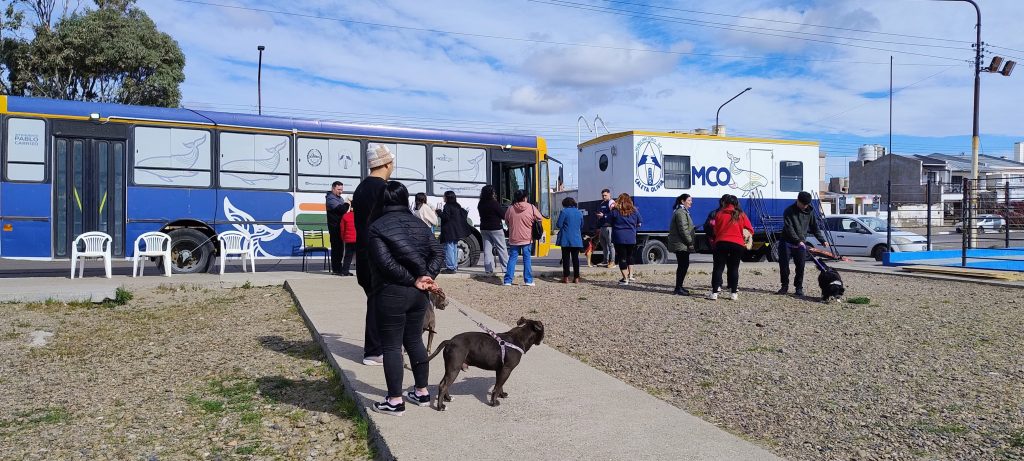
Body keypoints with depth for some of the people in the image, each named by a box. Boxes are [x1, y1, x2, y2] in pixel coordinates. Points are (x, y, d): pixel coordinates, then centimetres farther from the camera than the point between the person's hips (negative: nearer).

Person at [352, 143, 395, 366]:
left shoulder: (360, 188, 12)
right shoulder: (384, 188, -16)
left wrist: (364, 247, 18)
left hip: (363, 253, 9)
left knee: (374, 299, 18)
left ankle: (374, 342, 28)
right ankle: (374, 352, 7)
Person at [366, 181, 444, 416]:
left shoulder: (377, 227, -9)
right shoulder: (418, 223, 9)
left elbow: (386, 263, -18)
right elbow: (437, 253, 3)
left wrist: (414, 280, -12)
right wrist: (426, 277, -7)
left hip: (391, 294, -6)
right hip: (418, 294, 6)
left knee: (391, 347, 3)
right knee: (415, 341, 18)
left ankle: (395, 401, 9)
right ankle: (421, 392, 26)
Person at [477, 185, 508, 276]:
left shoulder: (480, 204, 3)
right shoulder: (494, 203, -15)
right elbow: (503, 215, -11)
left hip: (484, 229, 5)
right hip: (495, 228, -5)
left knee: (487, 249, 6)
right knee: (501, 248, 5)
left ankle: (488, 269, 3)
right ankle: (508, 267, 11)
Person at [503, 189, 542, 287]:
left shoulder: (510, 209, -2)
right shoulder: (531, 208, -7)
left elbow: (506, 222, 11)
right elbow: (540, 218, 3)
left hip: (513, 239, 1)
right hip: (527, 238, -1)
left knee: (512, 259, 7)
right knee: (527, 259, 7)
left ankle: (508, 280, 5)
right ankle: (528, 280, 9)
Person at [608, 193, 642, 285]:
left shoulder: (615, 210, -8)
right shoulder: (634, 211, 1)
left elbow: (609, 221, 3)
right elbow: (640, 223, 10)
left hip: (619, 238, -3)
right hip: (631, 238, 3)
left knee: (622, 258, 2)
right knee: (630, 256, 21)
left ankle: (625, 279, 2)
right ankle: (630, 275, 23)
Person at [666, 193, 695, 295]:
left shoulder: (684, 212, 20)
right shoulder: (680, 213, -15)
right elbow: (683, 230, -20)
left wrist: (692, 239, 17)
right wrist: (690, 242, -17)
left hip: (683, 245, 11)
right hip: (681, 244, -11)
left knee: (683, 265, 12)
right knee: (683, 265, -8)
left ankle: (679, 287, 19)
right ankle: (678, 288, -4)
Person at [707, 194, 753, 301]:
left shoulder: (720, 214, 3)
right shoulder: (741, 215, 4)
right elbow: (750, 230, 4)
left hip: (721, 243, -1)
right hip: (738, 244, 1)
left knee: (718, 268, 3)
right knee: (734, 269, 9)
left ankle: (714, 292, -1)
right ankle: (733, 293, 8)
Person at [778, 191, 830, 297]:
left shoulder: (809, 212, 6)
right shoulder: (789, 211, -10)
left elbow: (814, 227, 13)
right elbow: (789, 229, -19)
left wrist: (822, 240, 4)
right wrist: (798, 240, -29)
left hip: (801, 244, 3)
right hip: (787, 243, -3)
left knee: (800, 267, -2)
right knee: (784, 265, -1)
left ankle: (799, 288, 8)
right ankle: (785, 286, 11)